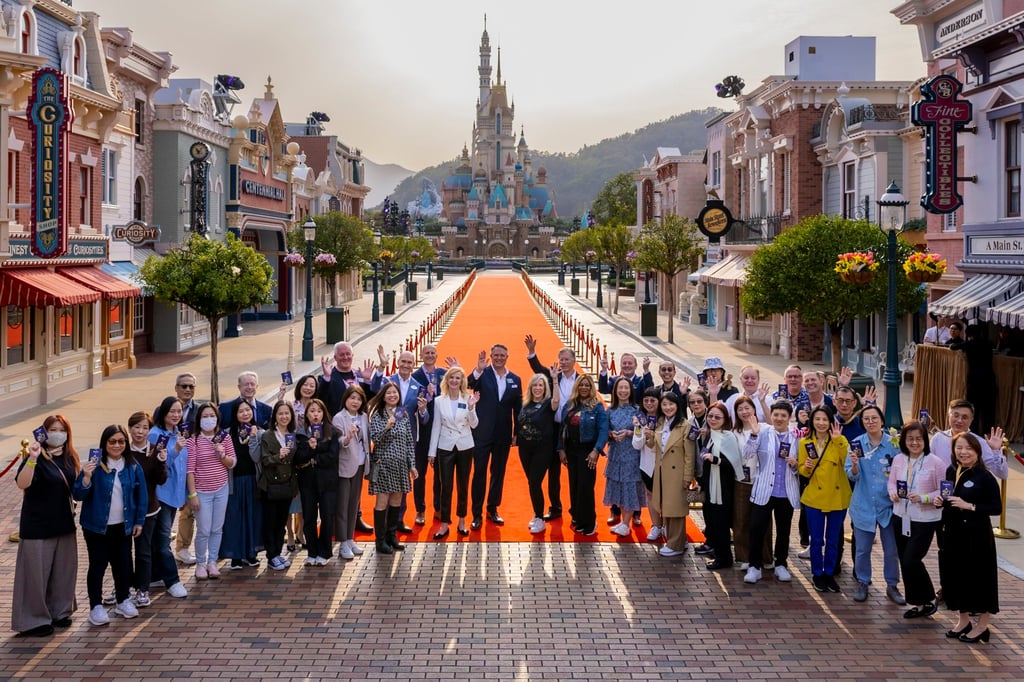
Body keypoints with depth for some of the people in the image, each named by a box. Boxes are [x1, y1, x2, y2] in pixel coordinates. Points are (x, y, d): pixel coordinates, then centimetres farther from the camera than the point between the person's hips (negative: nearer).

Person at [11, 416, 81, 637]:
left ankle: (59, 611, 30)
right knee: (36, 571, -1)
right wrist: (32, 459, -42)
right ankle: (33, 620, 9)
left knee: (63, 569, 14)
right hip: (38, 525, -6)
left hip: (64, 523, 7)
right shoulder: (37, 458, -14)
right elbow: (22, 483, -31)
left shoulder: (70, 458, 6)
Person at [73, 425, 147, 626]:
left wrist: (139, 521, 6)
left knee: (122, 563, 14)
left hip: (123, 526, 4)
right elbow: (78, 495, -15)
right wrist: (86, 477, -32)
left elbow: (141, 495, 7)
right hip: (97, 526, -3)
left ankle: (124, 600, 30)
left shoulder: (132, 466, -1)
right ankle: (96, 607, 11)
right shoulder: (94, 465, -12)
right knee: (98, 564, 2)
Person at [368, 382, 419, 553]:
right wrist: (387, 427, -29)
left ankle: (391, 536, 22)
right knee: (382, 502, -2)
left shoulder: (404, 415, 8)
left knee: (396, 501, 9)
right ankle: (381, 541, 4)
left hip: (401, 465, 5)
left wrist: (412, 464, 7)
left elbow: (410, 441, 10)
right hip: (383, 463, -5)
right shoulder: (377, 415, -4)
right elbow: (374, 439, -14)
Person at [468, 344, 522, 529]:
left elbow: (518, 408, 8)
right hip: (482, 432, -3)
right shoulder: (482, 374, -4)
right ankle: (477, 514, 6)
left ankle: (493, 509, 25)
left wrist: (517, 433, 6)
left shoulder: (515, 380, 5)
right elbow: (468, 385, -25)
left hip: (503, 435, 3)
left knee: (498, 473, 12)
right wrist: (478, 370, -41)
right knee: (479, 473, 1)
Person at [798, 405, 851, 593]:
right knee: (816, 540, 5)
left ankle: (829, 574, 24)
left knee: (833, 540, 10)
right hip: (814, 498, 0)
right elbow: (802, 469, 5)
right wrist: (806, 467, -17)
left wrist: (838, 440, -24)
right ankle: (817, 574, 20)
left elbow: (848, 463, -18)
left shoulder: (840, 441, -2)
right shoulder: (805, 442, 1)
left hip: (837, 498, 0)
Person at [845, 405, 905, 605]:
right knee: (862, 548, 8)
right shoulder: (856, 444, -3)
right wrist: (855, 465, -23)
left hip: (888, 504, 0)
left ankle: (892, 586, 21)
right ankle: (862, 583, 24)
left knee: (892, 549, 6)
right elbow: (851, 475, -3)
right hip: (864, 504, 0)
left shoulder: (893, 443, -4)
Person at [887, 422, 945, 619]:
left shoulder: (935, 463, -12)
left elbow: (943, 492, -10)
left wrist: (923, 498, -23)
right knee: (904, 562, 9)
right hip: (901, 517, 6)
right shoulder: (898, 459, 2)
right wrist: (893, 492, -8)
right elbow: (891, 482, 13)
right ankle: (917, 603, 24)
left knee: (911, 560, -11)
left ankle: (928, 601, 10)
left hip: (924, 520, -5)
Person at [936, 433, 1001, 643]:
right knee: (955, 575, 12)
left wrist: (970, 506, -24)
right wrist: (941, 501, -2)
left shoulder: (984, 477, -14)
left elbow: (996, 507, -15)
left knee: (979, 577, 3)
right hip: (953, 533, 6)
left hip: (976, 535, -6)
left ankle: (982, 626, 18)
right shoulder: (951, 471, 6)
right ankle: (963, 620, 30)